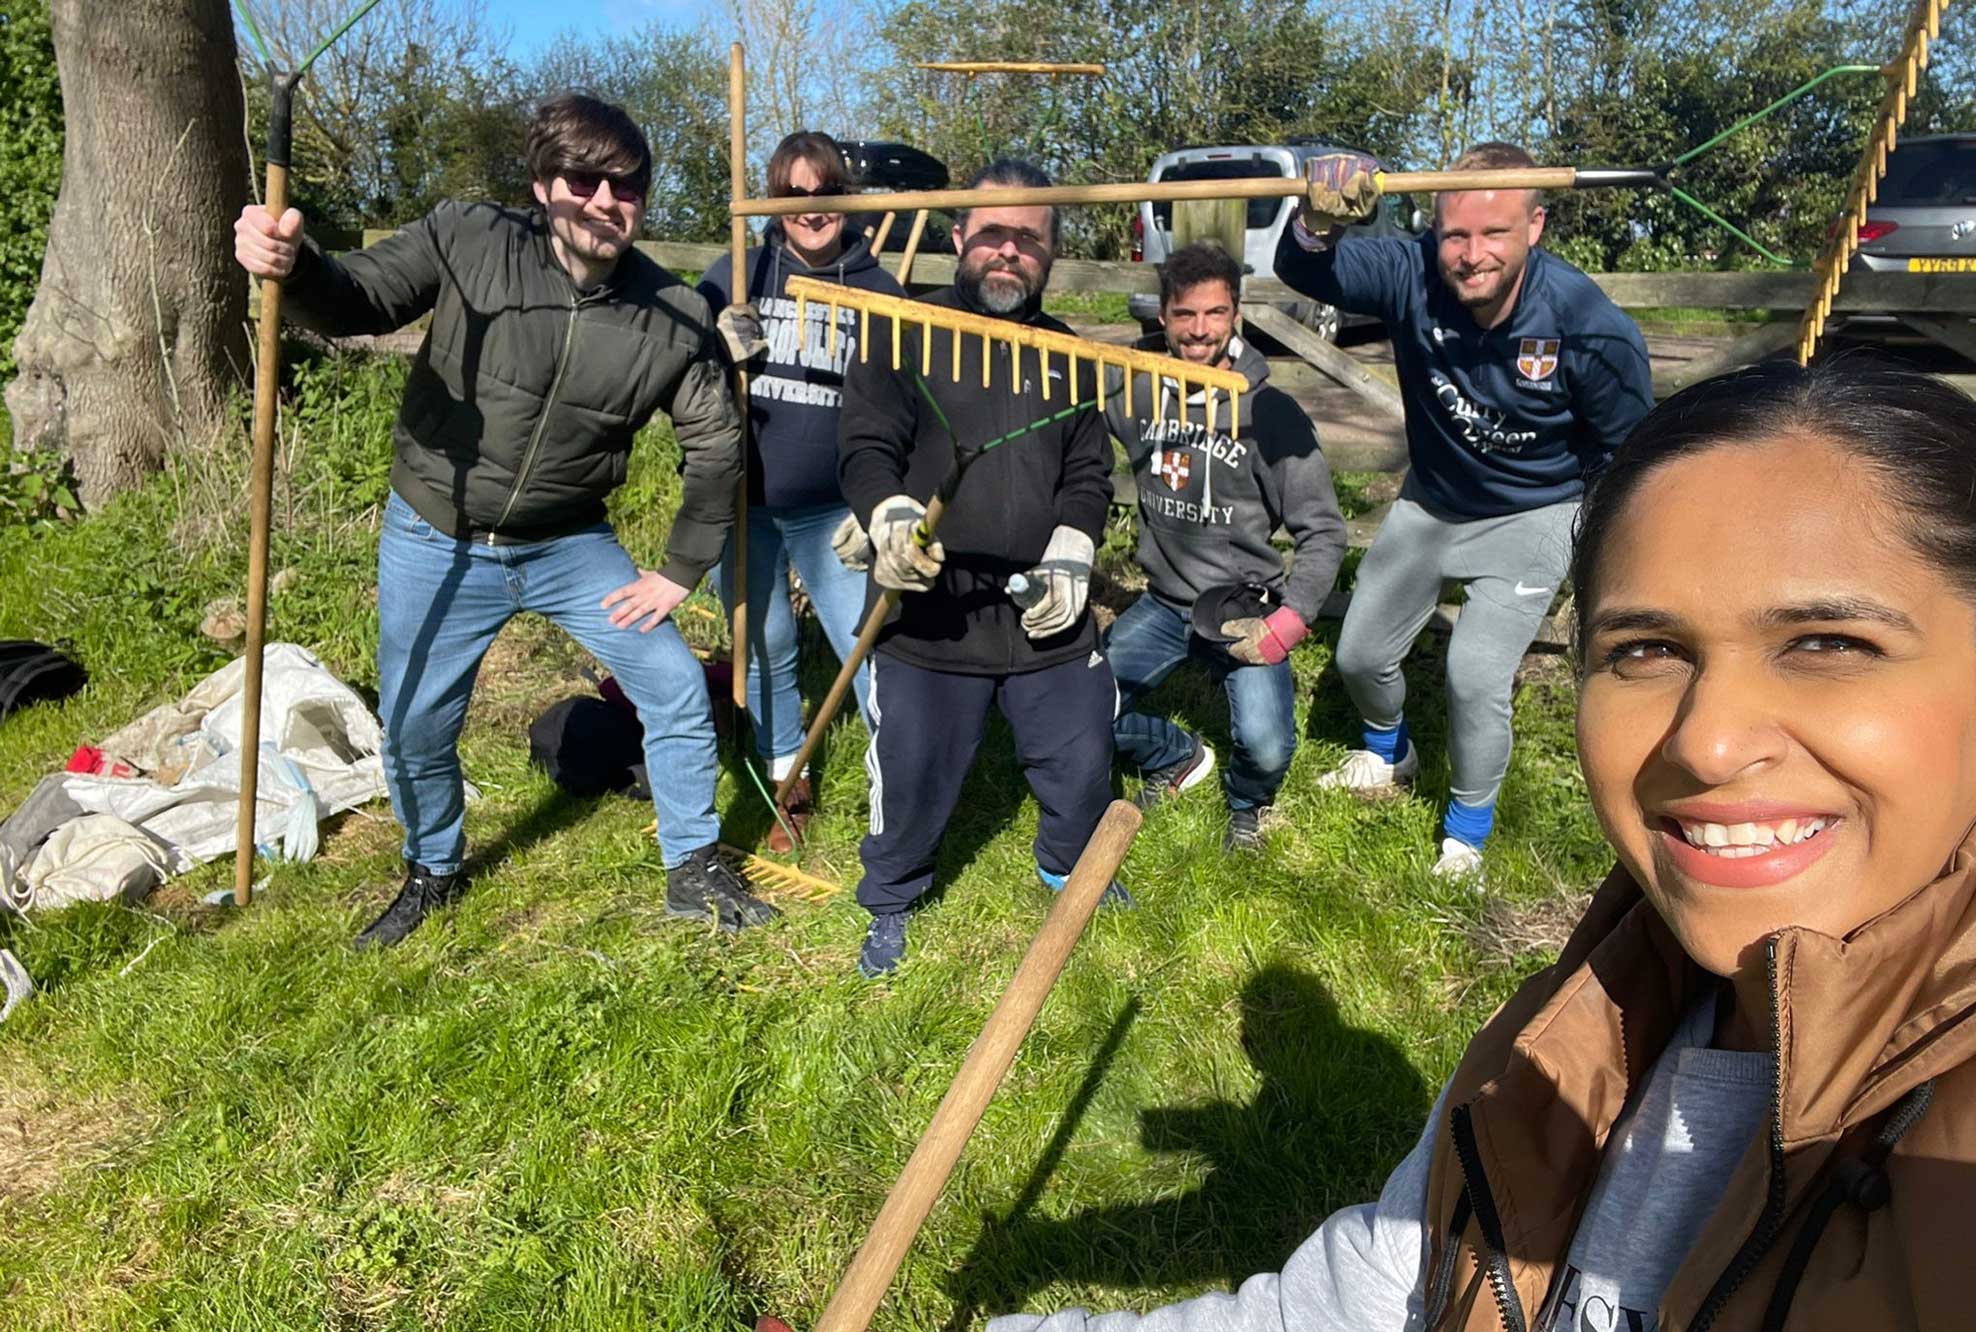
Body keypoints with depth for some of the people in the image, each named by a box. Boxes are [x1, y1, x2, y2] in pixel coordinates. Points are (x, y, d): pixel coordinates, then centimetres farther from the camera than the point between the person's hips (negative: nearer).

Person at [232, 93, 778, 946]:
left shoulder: (674, 317, -12)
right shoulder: (467, 243, -16)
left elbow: (716, 444, -3)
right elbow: (354, 303, -20)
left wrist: (681, 569, -3)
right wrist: (291, 266, -43)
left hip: (570, 546, 1)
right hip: (436, 543, -1)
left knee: (678, 692, -1)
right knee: (414, 730, 9)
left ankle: (693, 871, 21)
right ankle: (433, 873, 39)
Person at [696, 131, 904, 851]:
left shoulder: (879, 289, 1)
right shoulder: (737, 273, 0)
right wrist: (716, 352, -18)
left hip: (832, 512, -1)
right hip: (742, 506, 1)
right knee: (765, 652, 12)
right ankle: (786, 784, 30)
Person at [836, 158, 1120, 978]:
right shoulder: (906, 334, -2)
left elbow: (1089, 476, 11)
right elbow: (865, 449, -8)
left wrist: (1070, 554, -6)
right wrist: (891, 513, -29)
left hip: (1045, 611, 4)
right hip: (928, 613, -3)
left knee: (1082, 762, 14)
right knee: (911, 775, 5)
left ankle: (1068, 864, 45)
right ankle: (890, 902, 33)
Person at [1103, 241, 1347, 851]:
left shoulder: (1270, 412, -12)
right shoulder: (1139, 397, -3)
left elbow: (1323, 531, -9)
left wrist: (1289, 622, -19)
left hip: (1244, 609, -3)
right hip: (1164, 603, 4)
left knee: (1266, 748, -23)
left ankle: (1246, 802, 17)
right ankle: (1178, 757, 23)